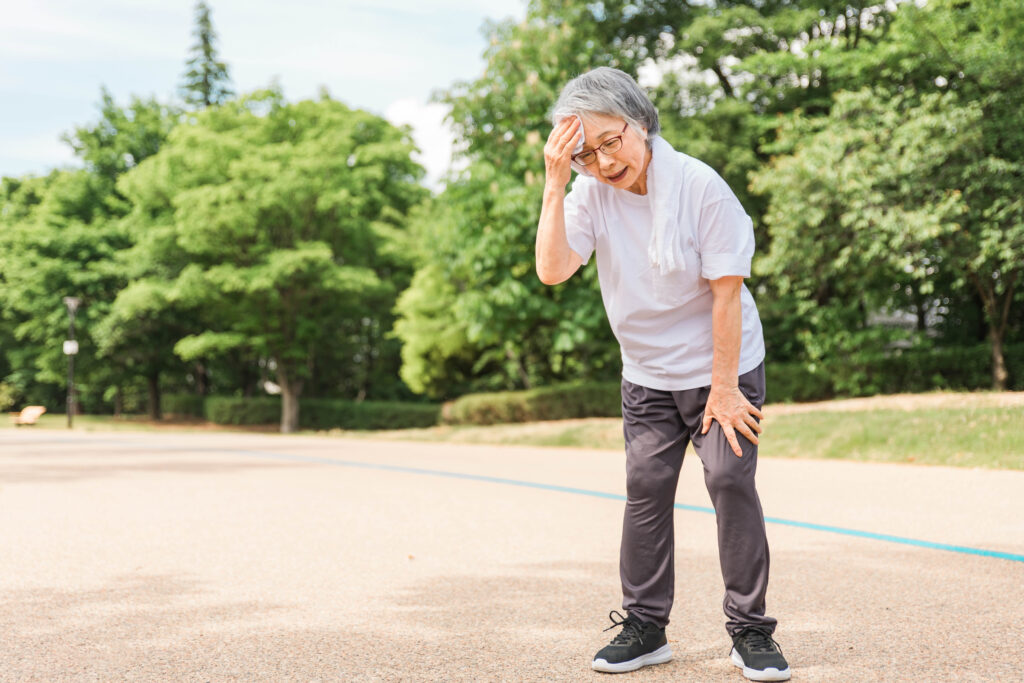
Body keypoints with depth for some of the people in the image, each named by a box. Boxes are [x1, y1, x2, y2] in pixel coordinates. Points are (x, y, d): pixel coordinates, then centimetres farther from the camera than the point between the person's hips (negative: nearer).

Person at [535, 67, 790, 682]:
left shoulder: (700, 186, -20)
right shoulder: (591, 193, -9)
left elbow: (726, 292, -17)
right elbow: (552, 270, -22)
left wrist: (723, 388, -16)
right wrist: (554, 186, -27)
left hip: (723, 366, -3)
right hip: (648, 377, 4)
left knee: (731, 480, -9)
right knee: (646, 490, 2)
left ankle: (751, 630, 3)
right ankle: (646, 626, 14)